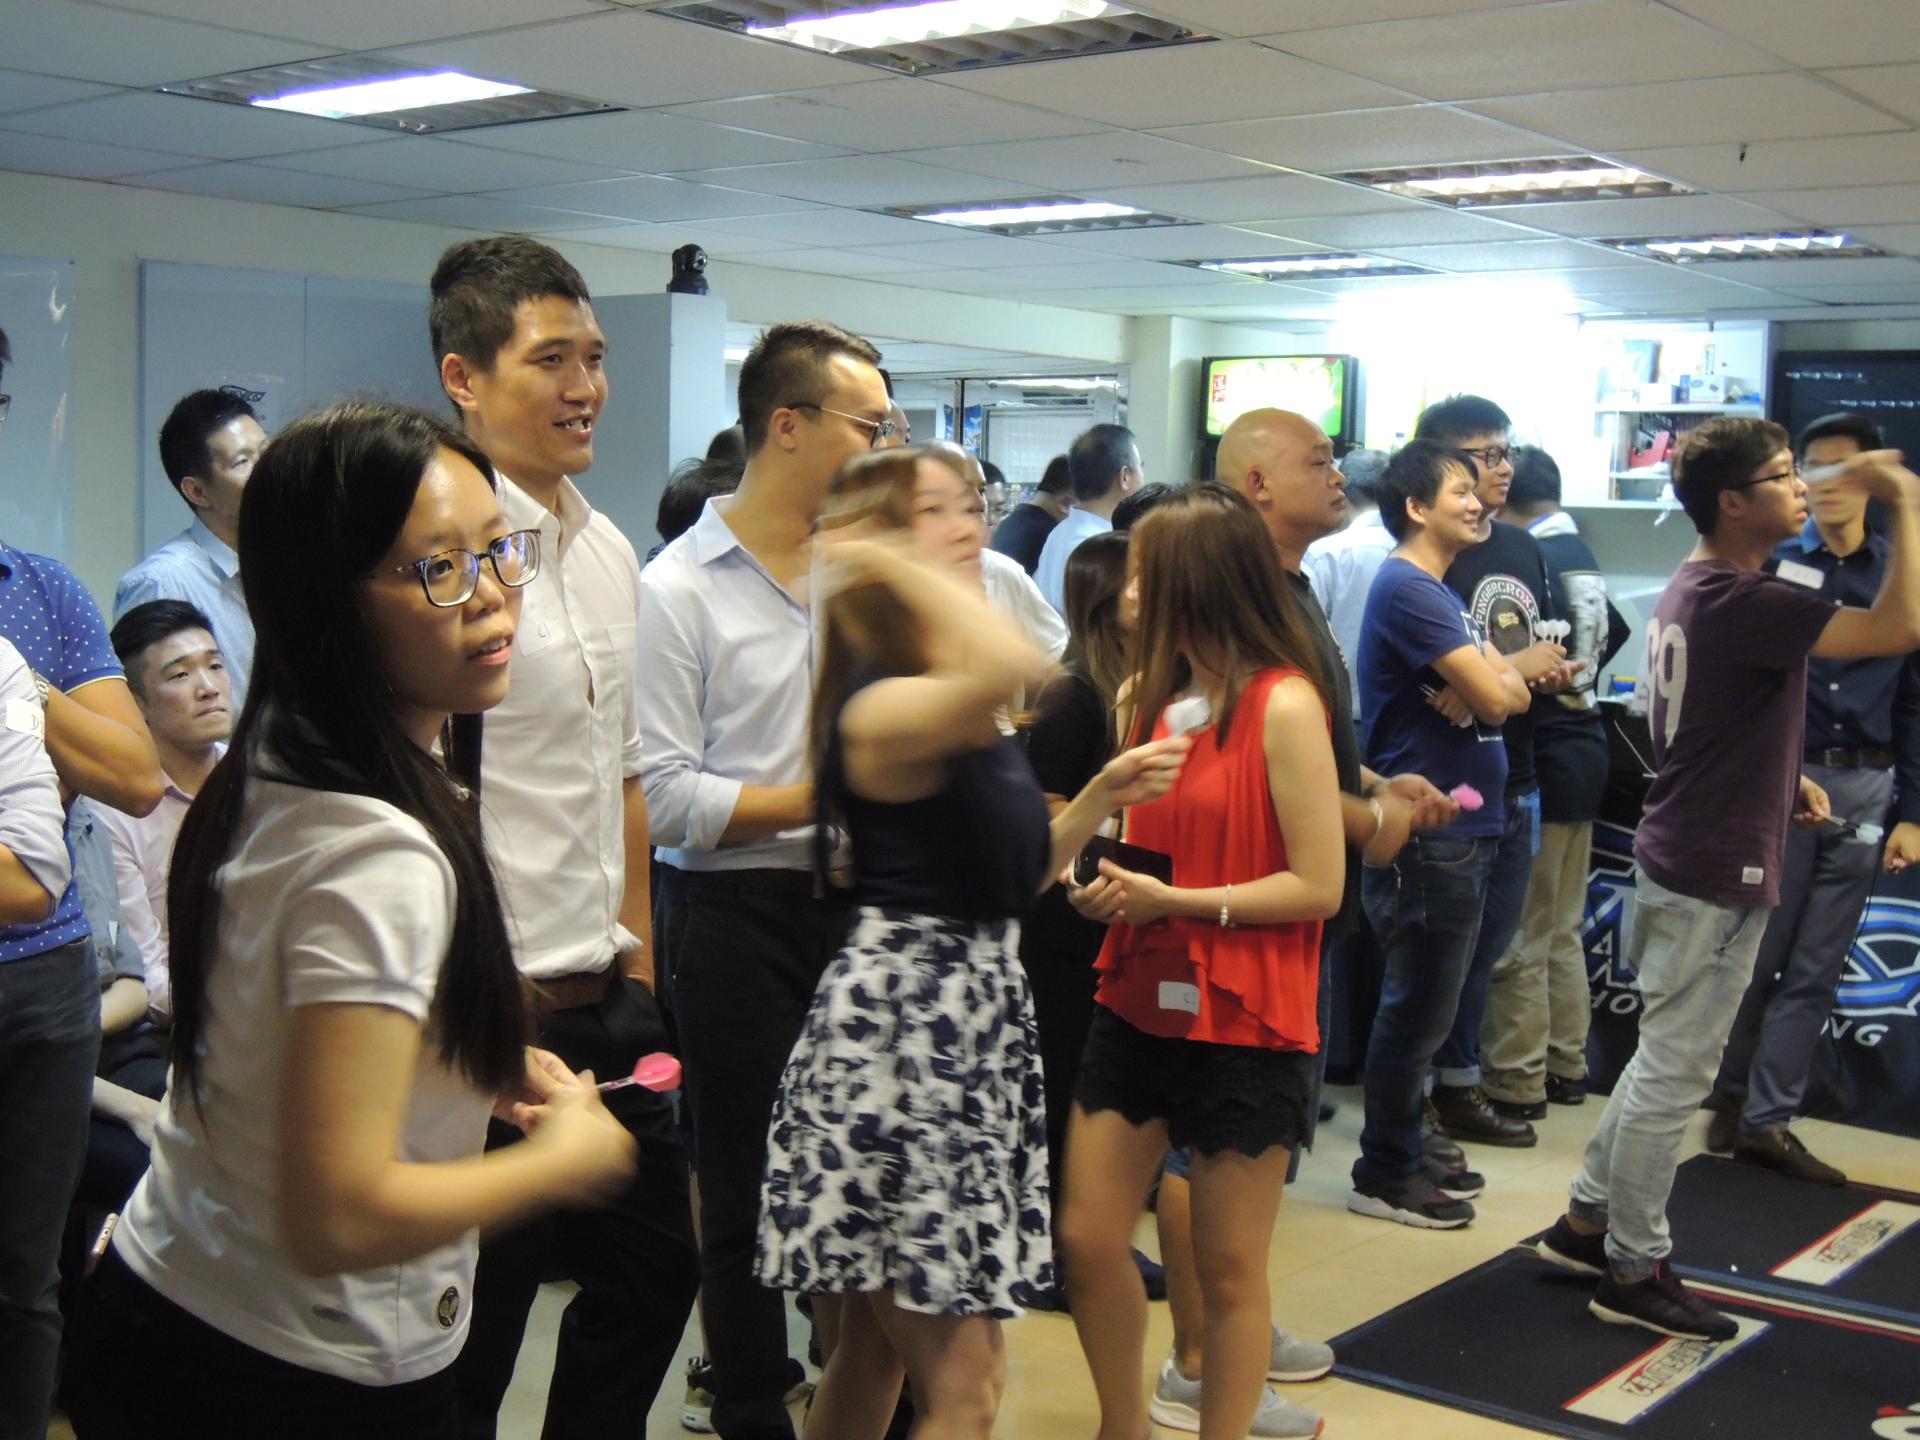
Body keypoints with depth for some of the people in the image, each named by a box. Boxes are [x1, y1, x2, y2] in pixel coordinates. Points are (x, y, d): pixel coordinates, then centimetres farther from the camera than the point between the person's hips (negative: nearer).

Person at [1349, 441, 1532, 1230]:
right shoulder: (1407, 588, -15)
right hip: (1427, 833, -10)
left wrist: (1491, 678, -10)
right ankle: (1385, 1174, 8)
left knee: (1425, 1007, 17)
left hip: (1460, 830, 10)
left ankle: (1406, 1153, 27)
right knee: (1417, 1009, -2)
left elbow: (1512, 691, 12)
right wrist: (1503, 675, 2)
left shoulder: (1440, 593, 17)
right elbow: (1495, 698, -20)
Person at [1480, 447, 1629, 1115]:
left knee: (1519, 939, -2)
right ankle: (1566, 1066, 26)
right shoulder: (1580, 556, 12)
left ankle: (1515, 1081, 3)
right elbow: (1613, 631, 26)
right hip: (1583, 747, 10)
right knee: (1563, 930, 18)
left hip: (1544, 757, -10)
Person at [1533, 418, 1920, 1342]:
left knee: (1664, 1058, 20)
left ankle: (1587, 1221, 30)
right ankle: (1634, 1273, 12)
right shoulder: (1742, 603, -22)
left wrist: (1785, 783, 10)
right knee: (1673, 1073, 0)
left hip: (1677, 859, 10)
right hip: (1714, 876, -10)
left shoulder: (1690, 592, 11)